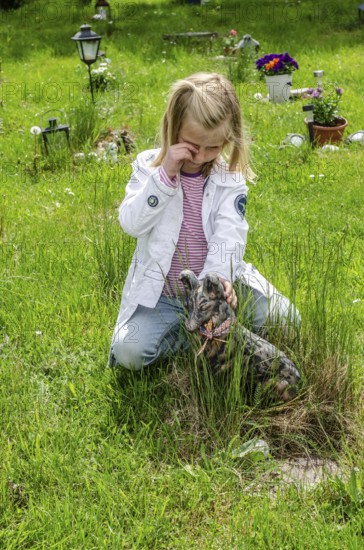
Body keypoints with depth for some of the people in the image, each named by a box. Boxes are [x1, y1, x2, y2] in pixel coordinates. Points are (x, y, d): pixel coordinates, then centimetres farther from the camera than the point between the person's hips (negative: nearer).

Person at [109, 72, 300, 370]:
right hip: (160, 295, -1)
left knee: (284, 319, -16)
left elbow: (229, 235, -16)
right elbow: (131, 223, -15)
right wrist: (164, 176, -24)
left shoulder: (231, 178, -3)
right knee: (128, 351, -24)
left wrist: (219, 278, -37)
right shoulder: (149, 166, -2)